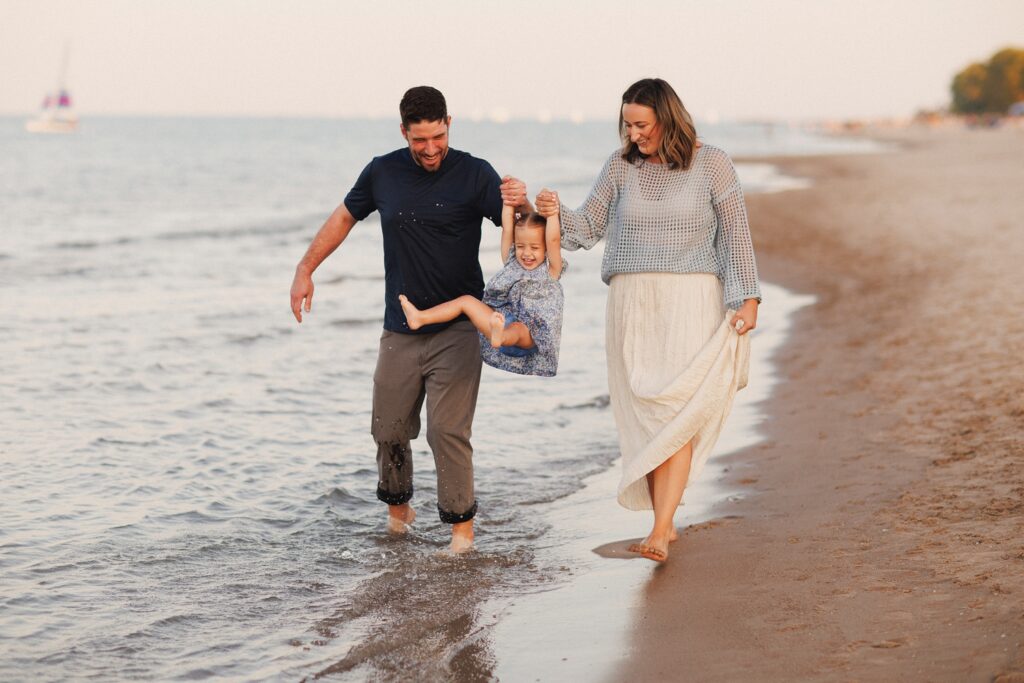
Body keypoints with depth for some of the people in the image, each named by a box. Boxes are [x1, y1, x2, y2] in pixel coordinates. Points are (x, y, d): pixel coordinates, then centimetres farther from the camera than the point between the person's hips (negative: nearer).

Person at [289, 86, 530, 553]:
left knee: (447, 429, -12)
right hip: (400, 330, 4)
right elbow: (343, 218, 18)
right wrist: (305, 270, 14)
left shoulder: (474, 174, -6)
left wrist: (521, 204, -31)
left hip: (457, 329, -3)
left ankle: (461, 524, 0)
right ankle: (398, 509, 32)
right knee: (389, 429, 8)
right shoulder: (383, 173, 3)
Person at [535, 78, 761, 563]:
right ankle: (665, 523, 12)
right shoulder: (621, 166, 8)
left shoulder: (711, 164, 0)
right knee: (647, 414, 3)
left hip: (691, 303, -3)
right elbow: (588, 228, 7)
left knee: (677, 414, -12)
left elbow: (735, 234, 1)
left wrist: (746, 298, -5)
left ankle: (660, 531, -17)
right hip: (631, 304, 3)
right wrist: (557, 214, -14)